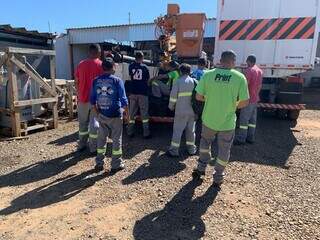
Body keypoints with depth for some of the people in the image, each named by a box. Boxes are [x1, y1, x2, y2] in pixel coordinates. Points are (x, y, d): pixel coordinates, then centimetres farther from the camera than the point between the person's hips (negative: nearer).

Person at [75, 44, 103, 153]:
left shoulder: (81, 64, 4)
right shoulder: (101, 65, -7)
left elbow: (77, 83, 9)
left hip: (83, 99, 4)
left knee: (83, 123, 15)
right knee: (94, 123, 4)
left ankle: (81, 145, 24)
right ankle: (93, 148, 9)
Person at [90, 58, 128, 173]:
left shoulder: (96, 81, 2)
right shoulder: (117, 80, -9)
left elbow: (93, 99, 4)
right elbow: (123, 99, -11)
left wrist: (97, 112, 14)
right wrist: (126, 113, 2)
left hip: (102, 115, 4)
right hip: (115, 115, -4)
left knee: (101, 138, 14)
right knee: (116, 139, 7)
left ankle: (99, 163, 22)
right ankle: (116, 164, 14)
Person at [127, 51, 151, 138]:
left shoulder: (131, 66, 1)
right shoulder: (144, 67, -4)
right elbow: (148, 79, 5)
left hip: (133, 92, 2)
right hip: (143, 92, -2)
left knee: (132, 113, 10)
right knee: (144, 113, 3)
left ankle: (130, 132, 14)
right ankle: (146, 133, 6)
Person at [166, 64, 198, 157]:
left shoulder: (178, 82, -9)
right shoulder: (194, 81, 2)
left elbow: (173, 96, -9)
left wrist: (171, 107, 6)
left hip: (181, 111, -3)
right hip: (192, 111, 4)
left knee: (177, 130, 4)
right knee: (191, 130, 15)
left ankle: (174, 151, 8)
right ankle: (191, 149, 26)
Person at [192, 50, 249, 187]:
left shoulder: (208, 74, -9)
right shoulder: (240, 77, -12)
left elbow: (198, 96, -6)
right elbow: (244, 102, -10)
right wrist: (234, 105, 10)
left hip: (209, 119, 1)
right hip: (227, 122, -1)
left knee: (205, 142, 28)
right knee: (223, 150, 17)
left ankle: (201, 168, 31)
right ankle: (218, 178, 30)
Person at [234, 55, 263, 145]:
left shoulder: (249, 70, -15)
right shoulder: (260, 71, 12)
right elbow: (260, 85, 18)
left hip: (249, 99, -9)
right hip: (255, 99, 9)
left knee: (244, 119, -4)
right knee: (252, 119, 11)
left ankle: (241, 139, 0)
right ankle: (250, 138, 17)